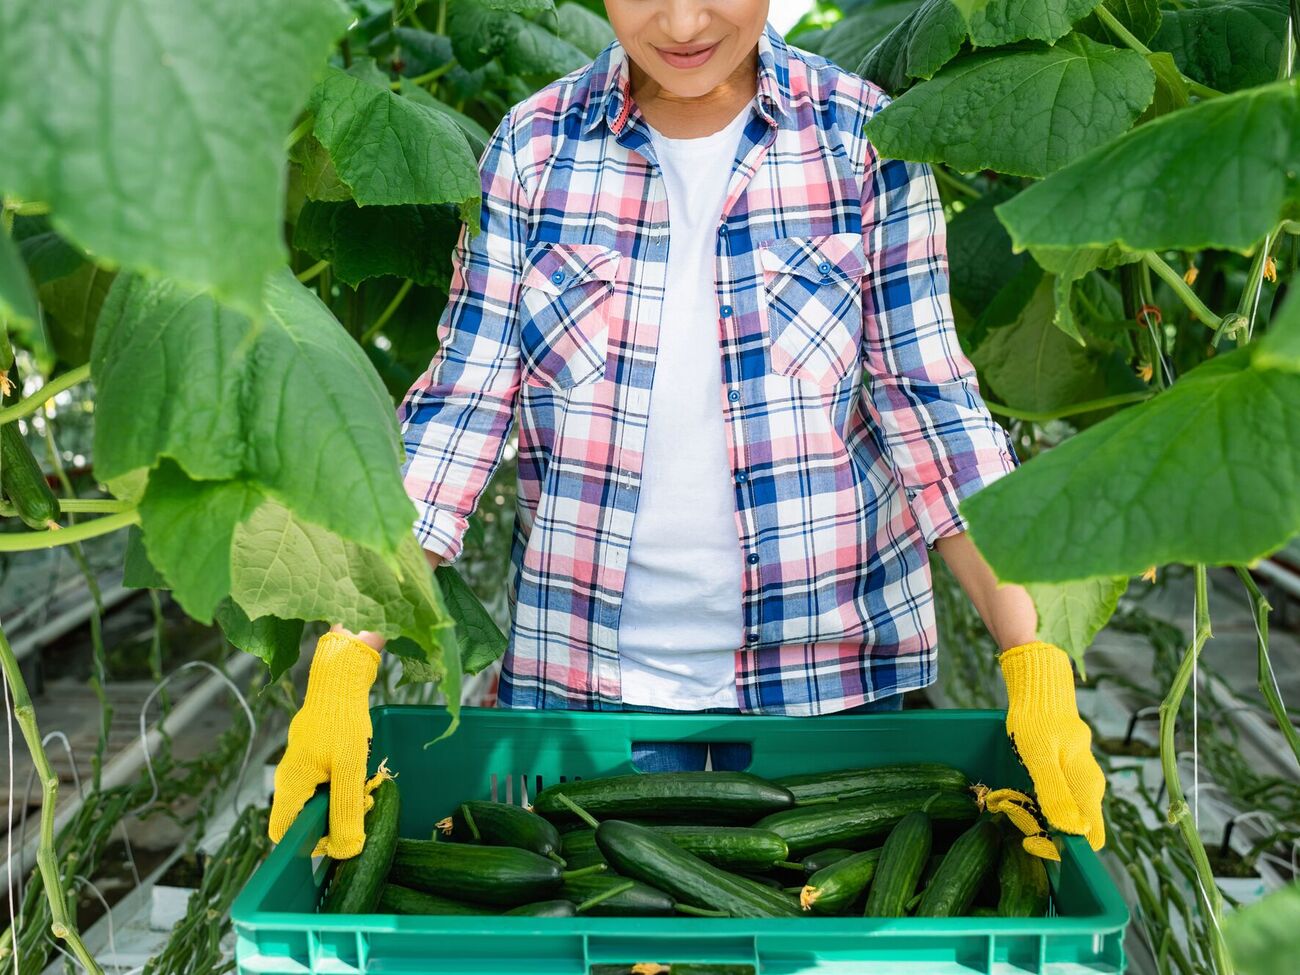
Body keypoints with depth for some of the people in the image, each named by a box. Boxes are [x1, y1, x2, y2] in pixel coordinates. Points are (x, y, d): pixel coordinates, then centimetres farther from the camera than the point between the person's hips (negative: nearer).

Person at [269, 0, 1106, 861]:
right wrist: (347, 654, -13)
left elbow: (929, 404, -6)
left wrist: (1033, 660, -14)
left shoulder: (866, 138, -6)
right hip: (582, 670, 1)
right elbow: (458, 408, -5)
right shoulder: (534, 145, -3)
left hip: (822, 668, 0)